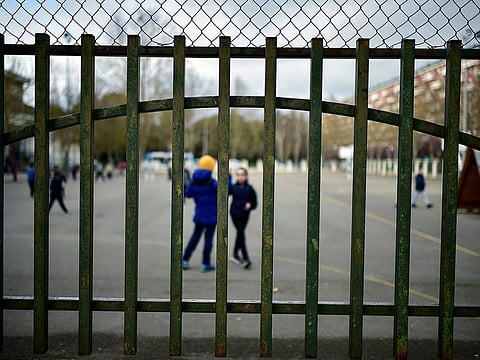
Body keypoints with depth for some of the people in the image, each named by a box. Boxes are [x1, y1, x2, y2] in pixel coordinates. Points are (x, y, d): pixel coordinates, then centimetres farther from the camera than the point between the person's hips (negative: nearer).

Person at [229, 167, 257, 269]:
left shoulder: (249, 188, 0)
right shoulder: (233, 187, -2)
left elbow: (254, 202, 6)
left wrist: (250, 205, -16)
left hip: (245, 215, 2)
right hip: (235, 214, -2)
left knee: (240, 233, 15)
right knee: (241, 233, -11)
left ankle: (235, 254, 33)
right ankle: (245, 258, -13)